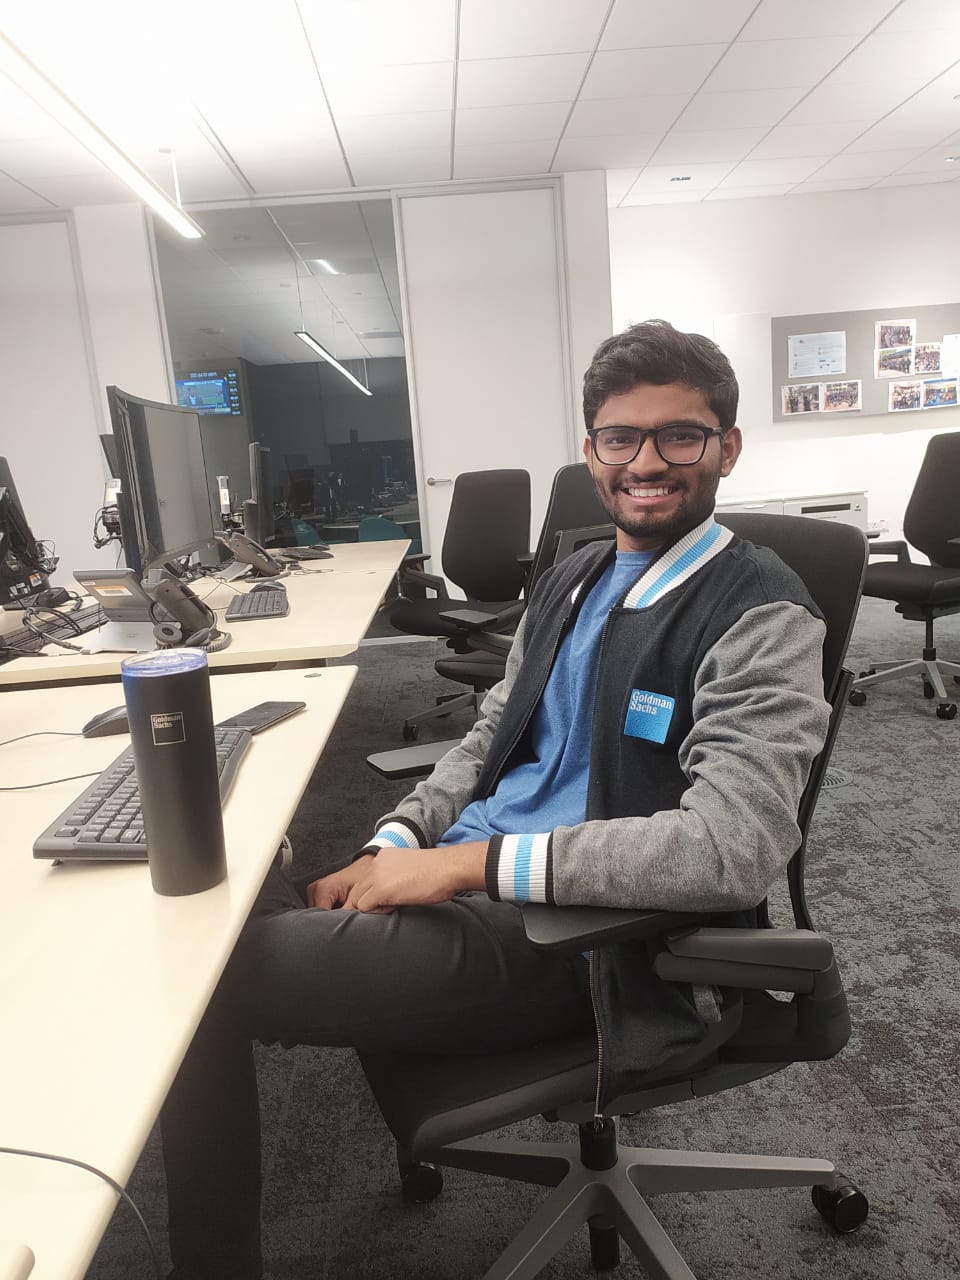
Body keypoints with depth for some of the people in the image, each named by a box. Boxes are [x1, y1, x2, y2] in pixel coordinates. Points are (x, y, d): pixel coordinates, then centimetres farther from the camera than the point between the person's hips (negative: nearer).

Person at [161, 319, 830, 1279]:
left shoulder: (761, 619, -12)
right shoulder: (572, 582, 13)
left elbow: (731, 847, -23)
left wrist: (468, 862, -22)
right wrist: (393, 848, -2)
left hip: (562, 938, -7)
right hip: (457, 877, 8)